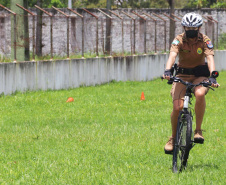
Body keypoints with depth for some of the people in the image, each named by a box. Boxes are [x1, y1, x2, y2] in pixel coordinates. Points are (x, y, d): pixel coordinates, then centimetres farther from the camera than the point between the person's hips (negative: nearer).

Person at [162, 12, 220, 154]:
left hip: (200, 75, -1)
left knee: (200, 94, -35)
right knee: (178, 107, -19)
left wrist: (213, 75, -42)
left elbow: (210, 58, -24)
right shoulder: (179, 40, -11)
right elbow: (172, 55, -28)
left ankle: (198, 130, -20)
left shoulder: (205, 40, -10)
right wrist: (167, 71, -48)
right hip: (182, 75, 1)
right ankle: (173, 138, 5)